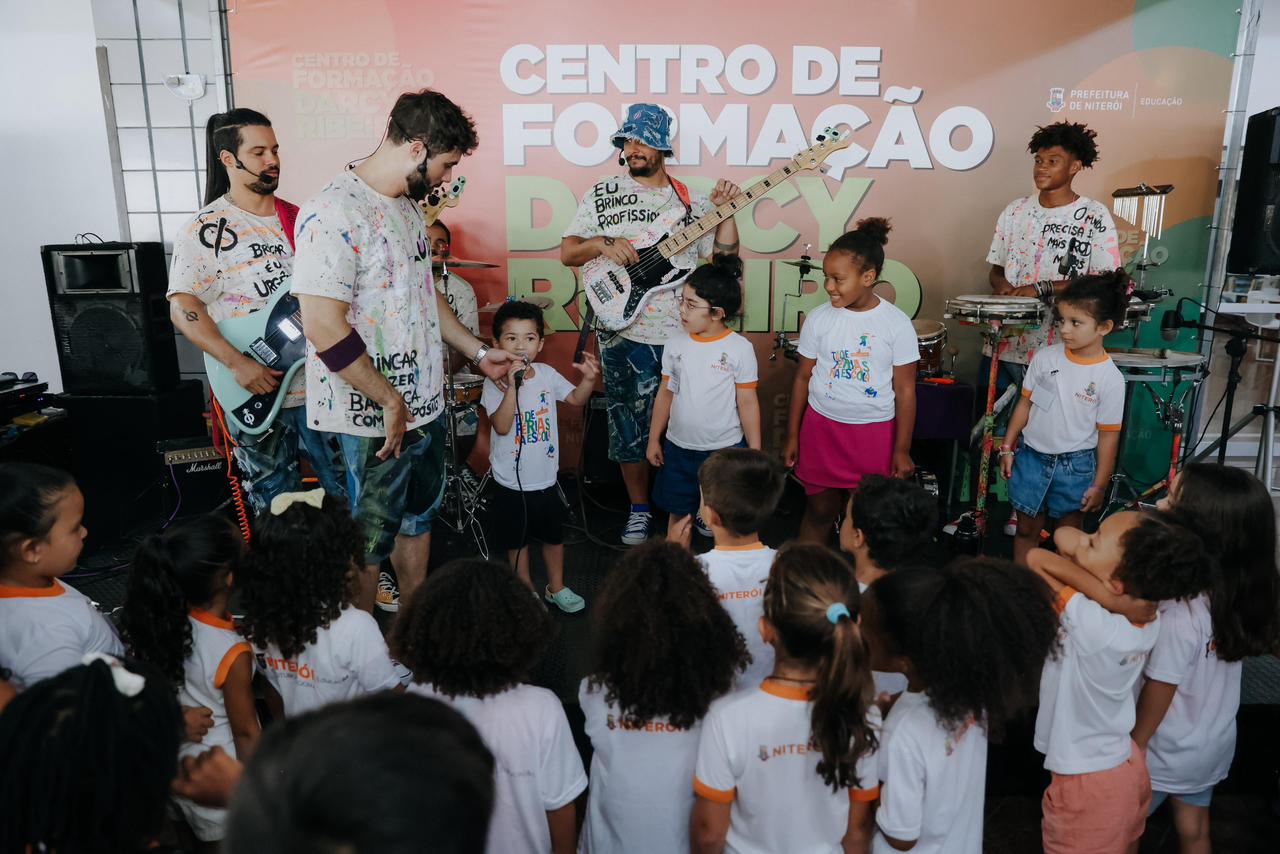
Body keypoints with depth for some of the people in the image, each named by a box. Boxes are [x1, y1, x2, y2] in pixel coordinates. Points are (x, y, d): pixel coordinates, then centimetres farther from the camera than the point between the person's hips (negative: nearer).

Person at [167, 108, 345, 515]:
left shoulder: (299, 219, 8)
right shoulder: (204, 230, -6)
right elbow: (182, 309, -10)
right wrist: (238, 364, -20)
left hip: (319, 382, 4)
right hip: (255, 391, -4)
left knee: (346, 490, 12)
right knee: (276, 504, 11)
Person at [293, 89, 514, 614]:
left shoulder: (407, 206, 9)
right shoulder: (334, 215, -21)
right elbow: (324, 328, -25)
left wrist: (478, 353, 17)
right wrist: (390, 402, -19)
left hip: (424, 404, 9)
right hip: (374, 417, -9)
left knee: (419, 516, 21)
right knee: (371, 538, 8)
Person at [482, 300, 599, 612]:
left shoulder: (547, 374, -4)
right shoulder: (495, 382, -16)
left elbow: (576, 399, 9)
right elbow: (501, 426, -27)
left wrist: (588, 379, -10)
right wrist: (513, 386, -35)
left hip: (546, 478, 4)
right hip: (511, 482, -3)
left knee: (553, 536, 20)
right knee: (517, 540, 16)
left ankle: (556, 587, 41)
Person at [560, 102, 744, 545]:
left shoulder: (693, 201, 8)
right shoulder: (602, 194, 5)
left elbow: (722, 257, 3)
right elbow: (567, 253, 2)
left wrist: (726, 210, -8)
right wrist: (604, 243, -15)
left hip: (686, 334, 1)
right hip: (626, 333, -1)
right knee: (630, 426, 7)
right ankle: (639, 508, 25)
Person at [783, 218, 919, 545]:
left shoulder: (896, 323, -9)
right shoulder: (819, 318, -4)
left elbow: (905, 389, -4)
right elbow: (803, 377, 4)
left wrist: (902, 450, -4)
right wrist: (792, 437, 6)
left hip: (875, 432, -1)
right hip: (822, 427, 2)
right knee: (819, 509, 11)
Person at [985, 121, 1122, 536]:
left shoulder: (1094, 216, -4)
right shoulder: (1016, 211, 9)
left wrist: (1041, 289, -17)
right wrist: (1003, 285, -8)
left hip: (1056, 350, -4)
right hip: (1004, 341, 4)